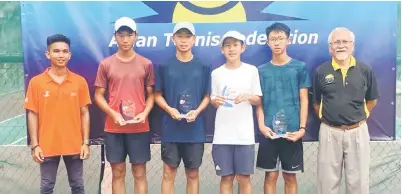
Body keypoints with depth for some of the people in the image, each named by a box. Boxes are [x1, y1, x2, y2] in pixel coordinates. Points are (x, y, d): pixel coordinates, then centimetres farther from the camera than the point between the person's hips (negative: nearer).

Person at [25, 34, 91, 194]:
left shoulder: (80, 82, -1)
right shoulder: (36, 82, -3)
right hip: (47, 146, -1)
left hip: (74, 145, 1)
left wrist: (85, 142, -1)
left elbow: (84, 113, 2)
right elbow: (33, 115, -1)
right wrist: (35, 145, -5)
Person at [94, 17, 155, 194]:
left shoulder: (146, 64, 3)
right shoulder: (105, 64, 2)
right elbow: (98, 95, 4)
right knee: (118, 173, 9)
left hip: (139, 128, 0)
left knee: (139, 173, 6)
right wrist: (113, 114, -12)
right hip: (113, 128, 0)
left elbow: (150, 95, 8)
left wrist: (145, 113, -11)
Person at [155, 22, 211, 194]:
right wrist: (169, 109, -14)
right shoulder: (165, 66, 2)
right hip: (171, 129, 0)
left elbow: (207, 96, 6)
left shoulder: (203, 67, 3)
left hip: (195, 130, 1)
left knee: (193, 174, 10)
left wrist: (197, 111, -13)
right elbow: (158, 95, 5)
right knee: (169, 172, 5)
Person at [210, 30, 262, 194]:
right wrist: (216, 101, -12)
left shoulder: (251, 70, 3)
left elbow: (258, 100, 6)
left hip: (244, 133, -1)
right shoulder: (216, 73, 6)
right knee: (226, 177, 6)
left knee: (244, 178, 3)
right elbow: (213, 101, 11)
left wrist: (248, 97, -15)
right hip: (223, 134, 1)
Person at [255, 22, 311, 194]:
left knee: (290, 175, 9)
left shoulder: (300, 67, 2)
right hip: (269, 131, 1)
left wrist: (302, 128, -8)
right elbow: (259, 101, 6)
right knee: (271, 175, 7)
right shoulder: (262, 70, 6)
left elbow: (304, 100, 1)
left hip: (291, 131, -1)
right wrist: (261, 125, -8)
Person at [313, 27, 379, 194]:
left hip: (357, 131, 1)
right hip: (330, 132, 0)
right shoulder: (321, 71, -2)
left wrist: (360, 117, 6)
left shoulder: (365, 70, -1)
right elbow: (316, 102, 10)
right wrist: (325, 118, 4)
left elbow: (372, 100, 11)